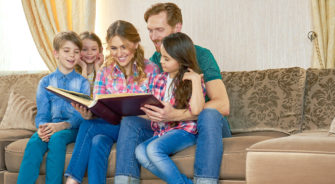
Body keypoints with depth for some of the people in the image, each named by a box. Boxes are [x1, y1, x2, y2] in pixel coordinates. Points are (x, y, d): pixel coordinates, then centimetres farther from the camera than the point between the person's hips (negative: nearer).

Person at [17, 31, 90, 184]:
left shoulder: (82, 82, 8)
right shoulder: (45, 82, 14)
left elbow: (81, 115, -2)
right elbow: (42, 113, 8)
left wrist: (61, 125, -21)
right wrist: (42, 127, -17)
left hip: (72, 128, -2)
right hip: (49, 126, 2)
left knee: (57, 138, -34)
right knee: (34, 142, -30)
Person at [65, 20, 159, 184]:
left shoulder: (151, 70, -1)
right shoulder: (104, 72, 10)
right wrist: (88, 115, -22)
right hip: (111, 126, 4)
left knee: (89, 127, -26)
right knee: (98, 142, -31)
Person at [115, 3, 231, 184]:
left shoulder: (200, 55, -10)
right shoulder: (153, 61, 7)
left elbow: (223, 105, -23)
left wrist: (176, 115, -35)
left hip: (202, 128, -4)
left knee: (209, 115, -36)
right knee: (129, 122, -15)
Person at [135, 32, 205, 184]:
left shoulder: (192, 81, -4)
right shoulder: (159, 79, 15)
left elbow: (196, 110, -22)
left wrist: (196, 80, -18)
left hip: (184, 131, -6)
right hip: (162, 132, 7)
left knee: (154, 148, -32)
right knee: (140, 152, -24)